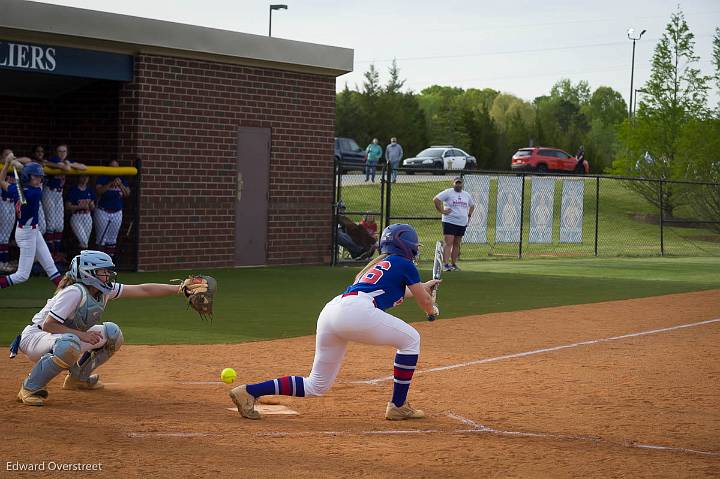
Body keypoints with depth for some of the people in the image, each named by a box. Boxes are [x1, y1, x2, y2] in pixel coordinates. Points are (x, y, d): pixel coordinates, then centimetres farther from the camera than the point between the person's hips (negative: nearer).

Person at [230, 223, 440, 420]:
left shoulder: (377, 264, 34)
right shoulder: (404, 264, 13)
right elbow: (425, 303, 19)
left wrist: (421, 288, 66)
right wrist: (433, 309, 42)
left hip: (330, 311, 8)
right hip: (356, 311, -8)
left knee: (316, 385, 13)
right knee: (411, 339, 12)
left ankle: (249, 391, 3)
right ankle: (398, 406, 11)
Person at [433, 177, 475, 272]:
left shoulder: (467, 195, 15)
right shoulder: (448, 192, -4)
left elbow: (472, 205, 30)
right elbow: (435, 199, -11)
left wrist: (469, 215, 18)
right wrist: (442, 211, -13)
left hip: (462, 223, 6)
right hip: (450, 222, -6)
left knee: (456, 244, 10)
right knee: (448, 243, -12)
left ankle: (453, 264, 17)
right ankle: (446, 264, -17)